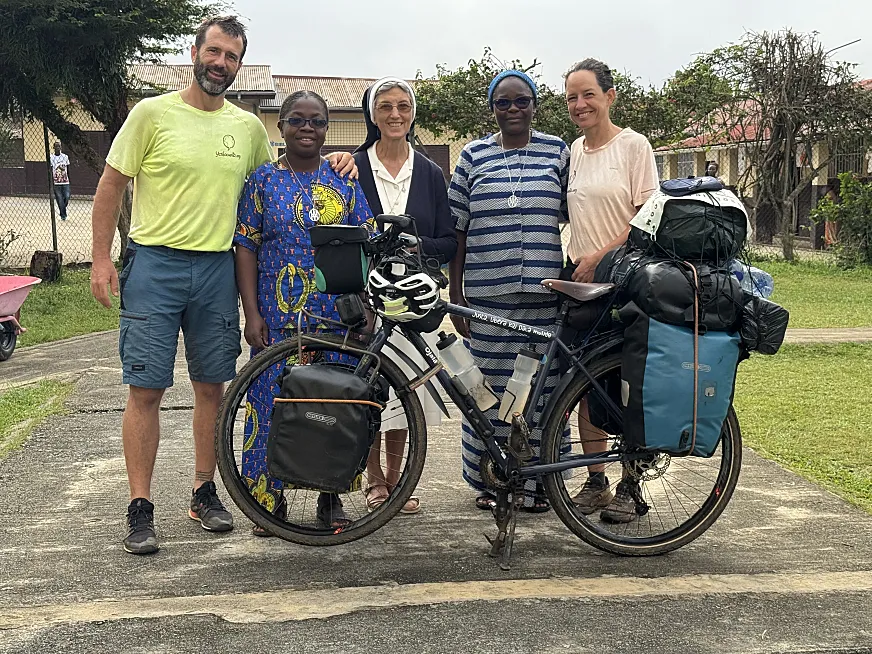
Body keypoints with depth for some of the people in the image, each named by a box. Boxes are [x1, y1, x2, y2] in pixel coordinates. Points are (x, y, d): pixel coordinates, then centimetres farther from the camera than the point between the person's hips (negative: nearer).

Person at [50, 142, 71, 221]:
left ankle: (61, 210, 20)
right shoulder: (51, 158, 0)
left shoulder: (65, 157, 6)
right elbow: (50, 171, 2)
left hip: (65, 182, 2)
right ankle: (63, 215, 10)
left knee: (67, 197, -7)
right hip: (56, 183, -1)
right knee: (60, 200, -1)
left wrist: (69, 180, 9)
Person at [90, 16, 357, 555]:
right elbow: (111, 186, 1)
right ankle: (141, 509, 5)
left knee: (213, 386, 9)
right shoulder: (152, 114, -2)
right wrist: (102, 258, -5)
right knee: (146, 389, -3)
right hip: (154, 264, -3)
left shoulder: (249, 127, 9)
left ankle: (205, 492, 24)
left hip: (217, 268, 4)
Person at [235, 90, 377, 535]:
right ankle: (270, 499, 15)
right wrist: (252, 314, -7)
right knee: (274, 401, 1)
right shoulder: (263, 180, 4)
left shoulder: (343, 180, 8)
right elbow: (245, 249, 0)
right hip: (279, 315, -1)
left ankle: (331, 496, 19)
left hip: (338, 316, 2)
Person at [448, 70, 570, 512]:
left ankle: (537, 482, 14)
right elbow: (457, 231, 8)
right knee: (490, 385, 2)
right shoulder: (473, 156, 8)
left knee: (542, 385, 2)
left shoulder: (558, 153, 9)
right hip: (487, 295, 0)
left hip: (544, 293, 0)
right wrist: (456, 295, 3)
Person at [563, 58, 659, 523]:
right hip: (581, 276, 6)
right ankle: (595, 482, 15)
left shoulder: (633, 145, -6)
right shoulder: (576, 150, 12)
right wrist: (577, 262, 8)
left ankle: (629, 487, 7)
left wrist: (599, 256, -16)